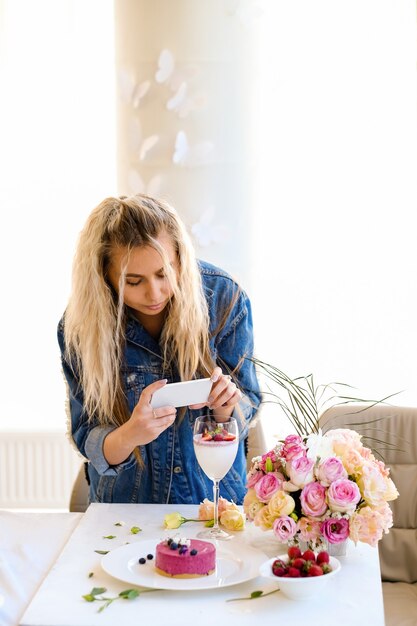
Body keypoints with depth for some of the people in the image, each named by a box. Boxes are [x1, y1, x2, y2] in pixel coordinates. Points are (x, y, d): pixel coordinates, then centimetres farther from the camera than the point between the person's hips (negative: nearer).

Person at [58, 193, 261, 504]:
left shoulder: (225, 299, -11)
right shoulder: (78, 329, -13)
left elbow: (247, 407, -1)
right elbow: (88, 441, -7)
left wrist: (224, 407, -24)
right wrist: (130, 435, -29)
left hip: (216, 492, 0)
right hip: (127, 500, 1)